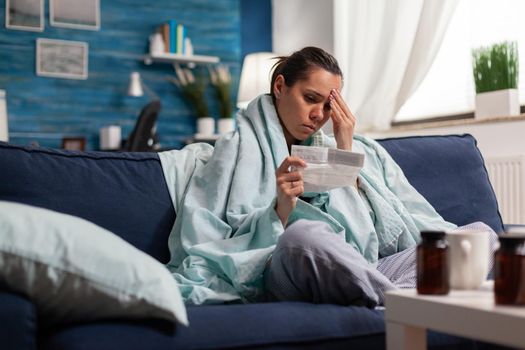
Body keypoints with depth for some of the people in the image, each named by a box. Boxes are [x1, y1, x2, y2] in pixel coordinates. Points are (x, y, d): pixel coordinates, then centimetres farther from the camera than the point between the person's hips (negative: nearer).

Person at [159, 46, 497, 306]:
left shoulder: (356, 149, 24)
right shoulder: (237, 151, 10)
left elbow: (393, 231, 10)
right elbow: (214, 251, -2)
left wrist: (348, 157, 6)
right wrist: (281, 210, -16)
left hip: (367, 276, 5)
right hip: (289, 277, -5)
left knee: (479, 232, -9)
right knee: (303, 234, -38)